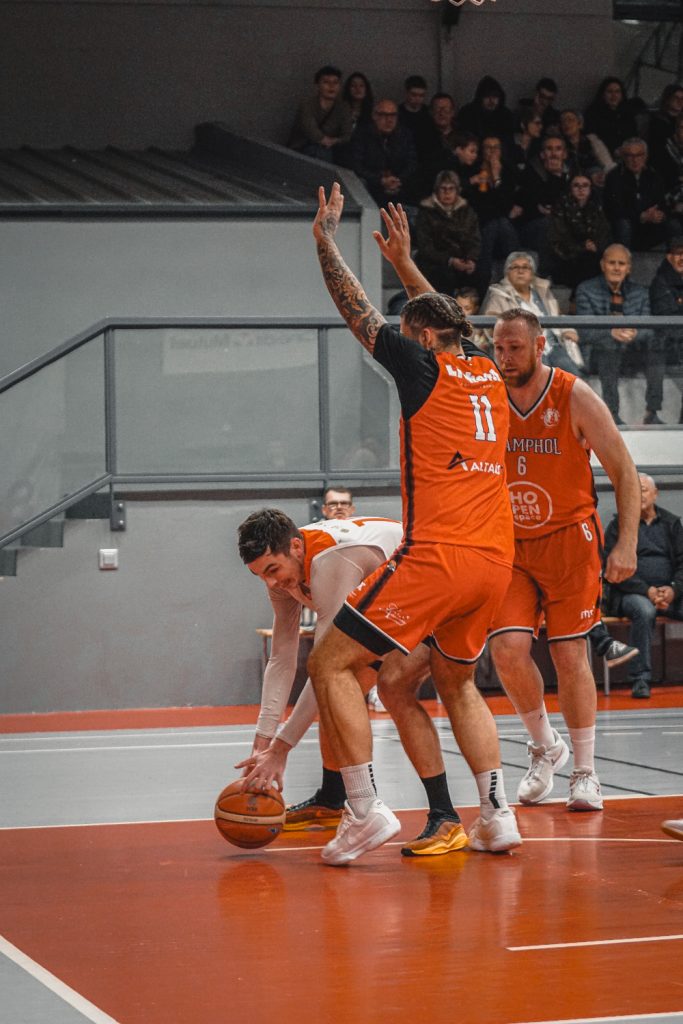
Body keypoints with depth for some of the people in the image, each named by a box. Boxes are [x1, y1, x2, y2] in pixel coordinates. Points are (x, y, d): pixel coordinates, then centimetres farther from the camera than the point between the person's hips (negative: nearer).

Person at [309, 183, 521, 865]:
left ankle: (365, 809, -12)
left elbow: (355, 309, 5)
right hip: (494, 558, 8)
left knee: (331, 663, -2)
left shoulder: (423, 369, -3)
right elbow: (445, 318, 37)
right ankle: (497, 816, 14)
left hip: (436, 556, -8)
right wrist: (404, 263, 45)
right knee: (456, 681, 25)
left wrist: (326, 238, 17)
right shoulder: (489, 375, 15)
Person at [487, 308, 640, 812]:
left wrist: (627, 544, -15)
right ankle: (545, 747, 9)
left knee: (570, 654, -3)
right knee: (507, 647, -15)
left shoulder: (575, 397, -11)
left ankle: (586, 772, 12)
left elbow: (624, 472, -6)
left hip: (568, 540, -2)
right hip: (509, 546, 2)